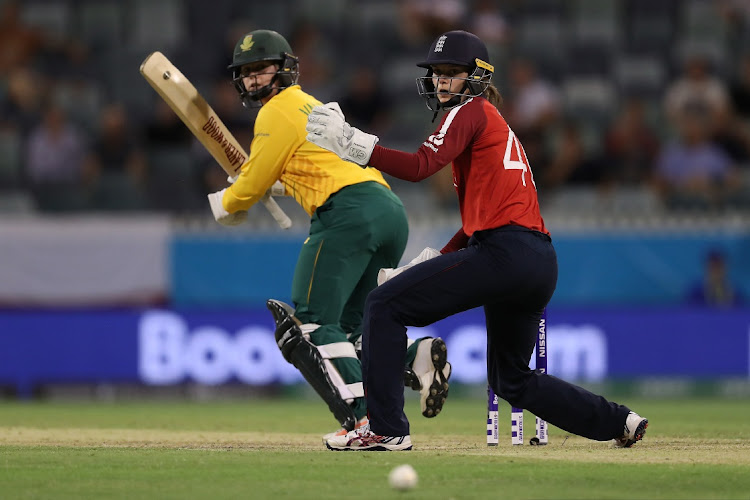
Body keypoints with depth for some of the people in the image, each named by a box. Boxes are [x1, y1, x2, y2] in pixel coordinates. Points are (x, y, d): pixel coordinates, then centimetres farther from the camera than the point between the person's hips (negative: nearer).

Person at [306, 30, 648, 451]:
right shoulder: (496, 124, 28)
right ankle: (620, 422, 22)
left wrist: (350, 142, -20)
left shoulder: (471, 112, 0)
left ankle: (386, 428, -12)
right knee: (512, 380, 23)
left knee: (384, 305, -7)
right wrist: (437, 260, 19)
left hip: (503, 254, -10)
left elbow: (420, 167, -17)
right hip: (540, 263, 10)